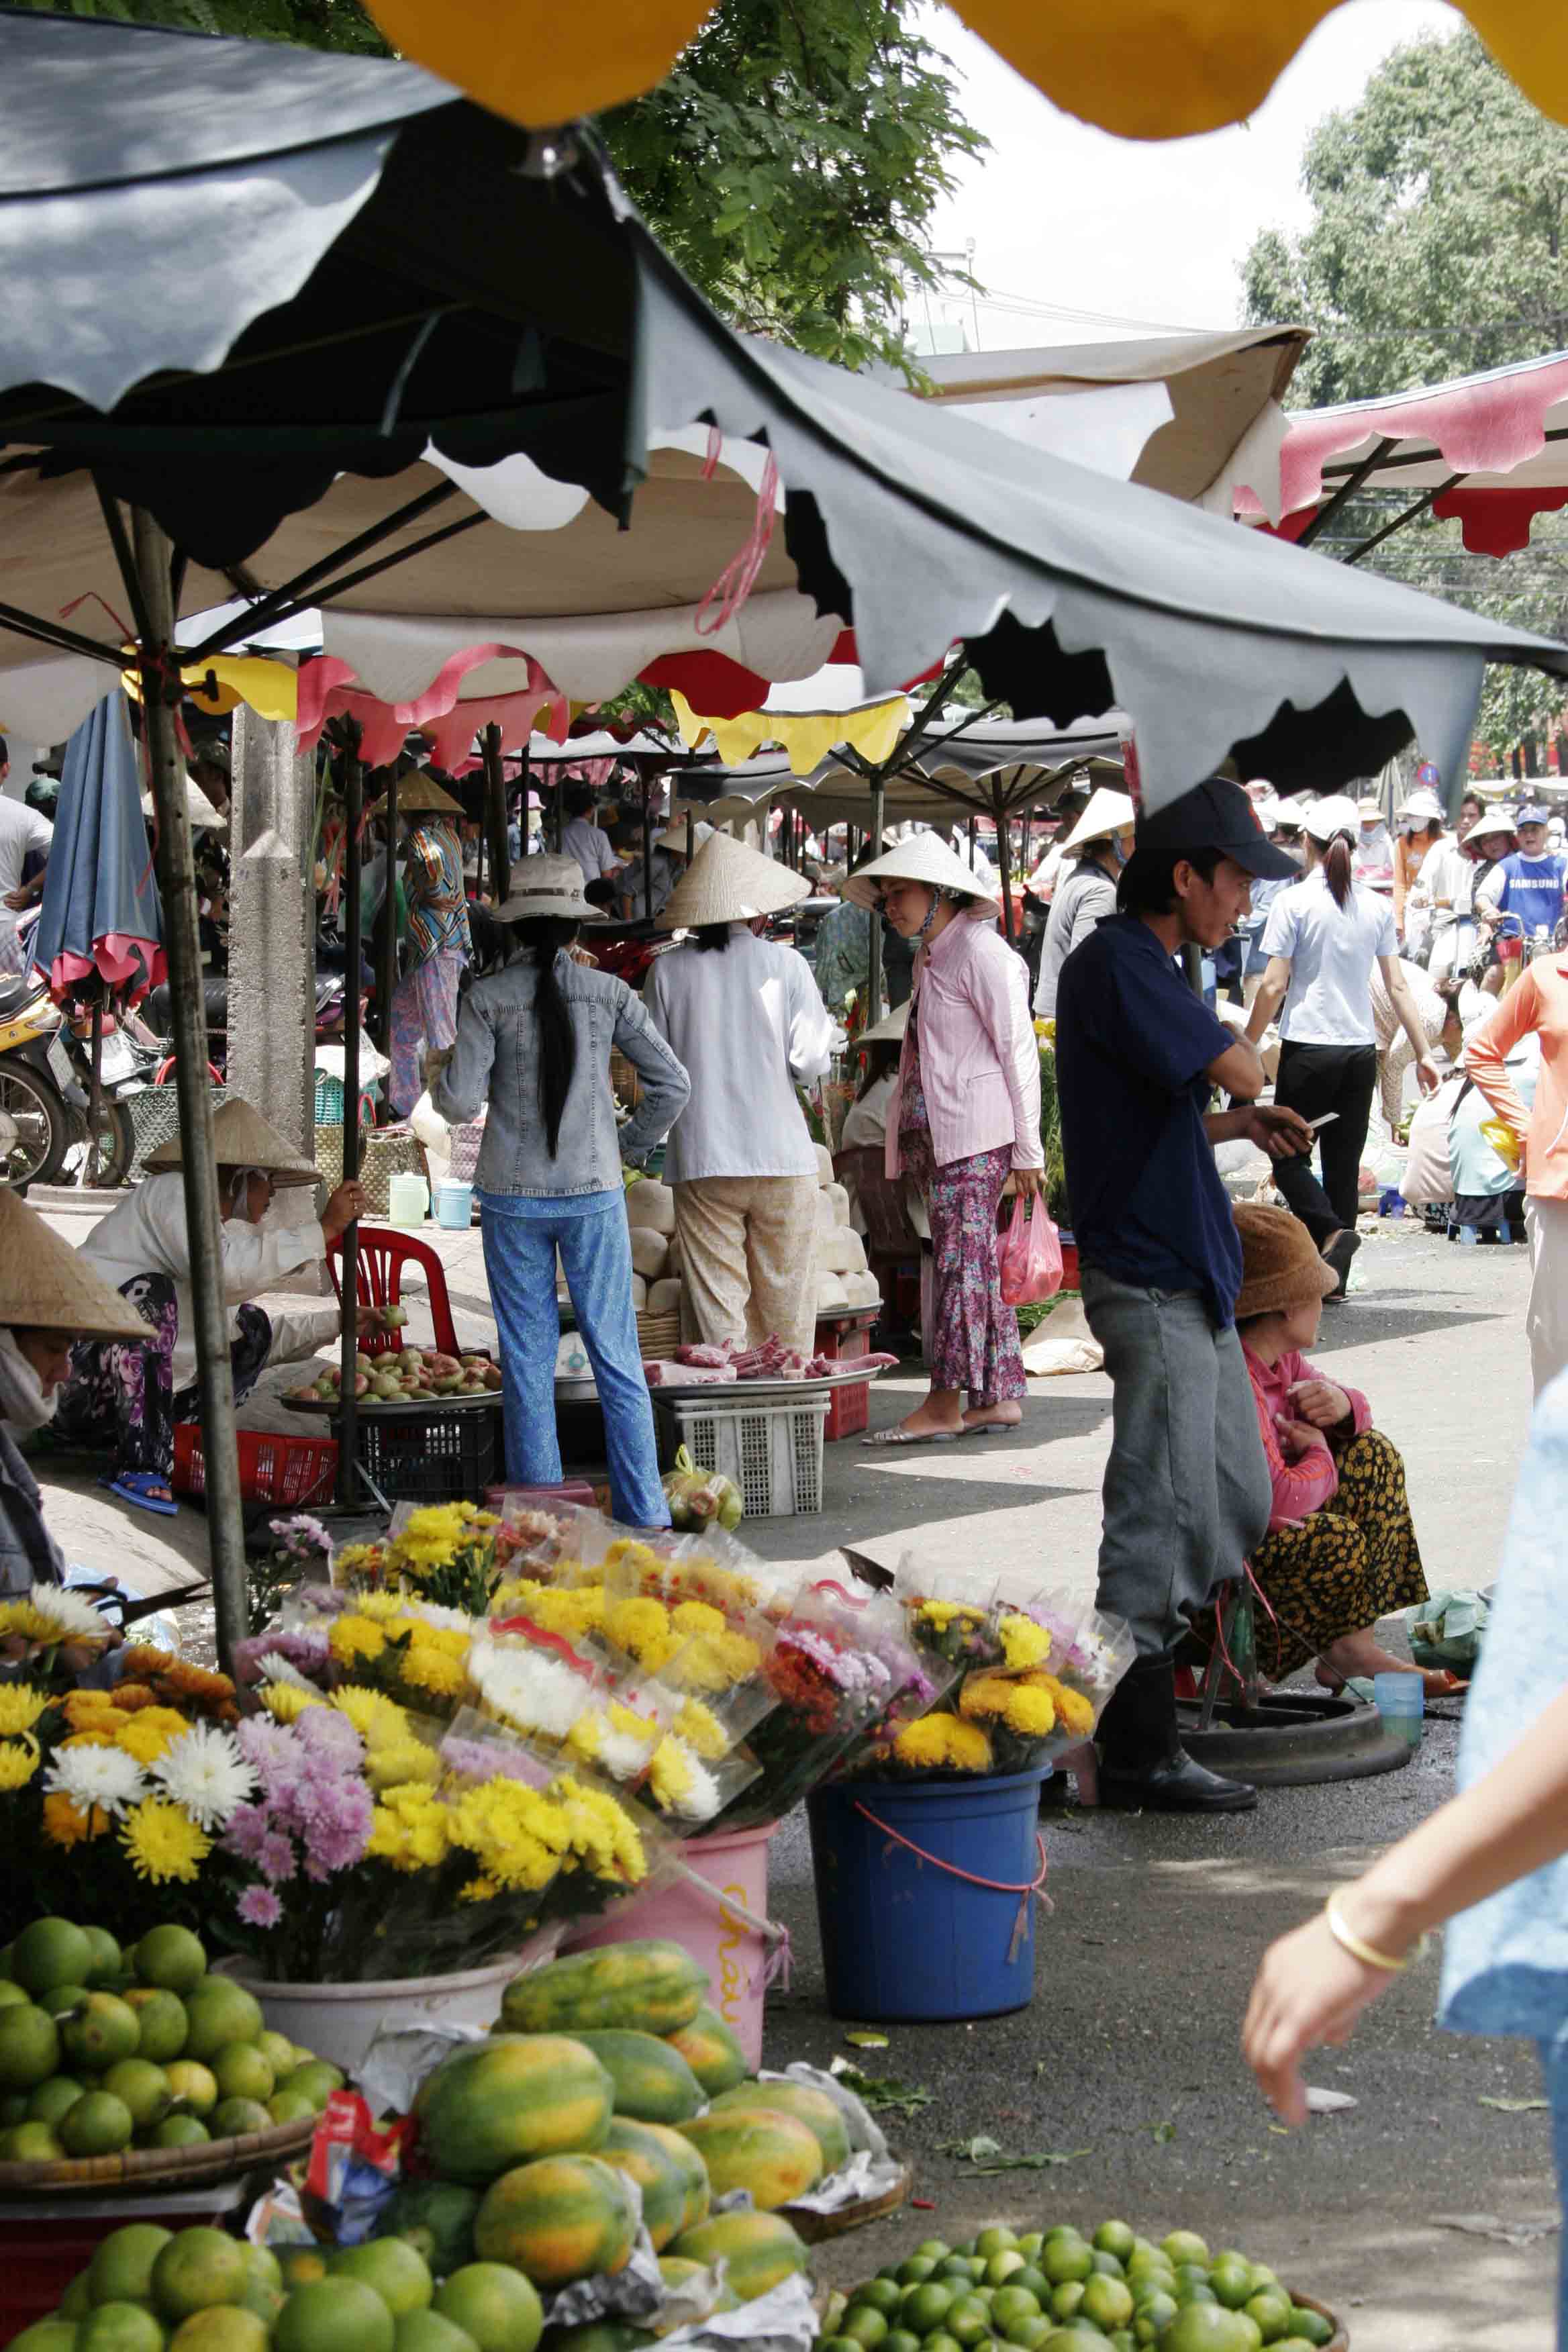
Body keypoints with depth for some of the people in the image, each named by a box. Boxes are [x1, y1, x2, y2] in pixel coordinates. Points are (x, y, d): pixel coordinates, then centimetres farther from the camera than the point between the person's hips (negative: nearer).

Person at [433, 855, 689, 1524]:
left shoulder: (488, 998, -7)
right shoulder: (608, 993, -4)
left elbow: (460, 1103, -10)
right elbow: (671, 1084, -4)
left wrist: (442, 1073, 12)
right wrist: (629, 1147, 11)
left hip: (513, 1198, 0)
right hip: (593, 1194, 0)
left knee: (527, 1360, 8)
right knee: (617, 1355, 6)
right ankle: (643, 1512, 5)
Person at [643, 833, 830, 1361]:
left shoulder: (668, 972, 0)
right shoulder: (786, 965, -3)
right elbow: (811, 1061, -6)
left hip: (700, 1161, 1)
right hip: (781, 1158, -1)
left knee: (715, 1303, 3)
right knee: (786, 1300, 8)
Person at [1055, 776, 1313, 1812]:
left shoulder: (1145, 967, 18)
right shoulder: (1119, 964, -15)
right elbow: (1240, 1068, -22)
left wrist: (1235, 1123, 11)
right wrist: (1242, 1058, 1)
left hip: (1192, 1280, 10)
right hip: (1150, 1281, -10)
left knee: (1238, 1510, 15)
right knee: (1161, 1522, -7)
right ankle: (1139, 1752, -1)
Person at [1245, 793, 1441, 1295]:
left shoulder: (1294, 902, -7)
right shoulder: (1376, 908, 6)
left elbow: (1274, 986, -9)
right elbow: (1398, 987, 6)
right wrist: (1423, 1053, 10)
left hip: (1308, 1047, -5)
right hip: (1361, 1050, 5)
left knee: (1288, 1155, 5)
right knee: (1344, 1163, 10)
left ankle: (1331, 1231, -20)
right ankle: (1335, 1277, 10)